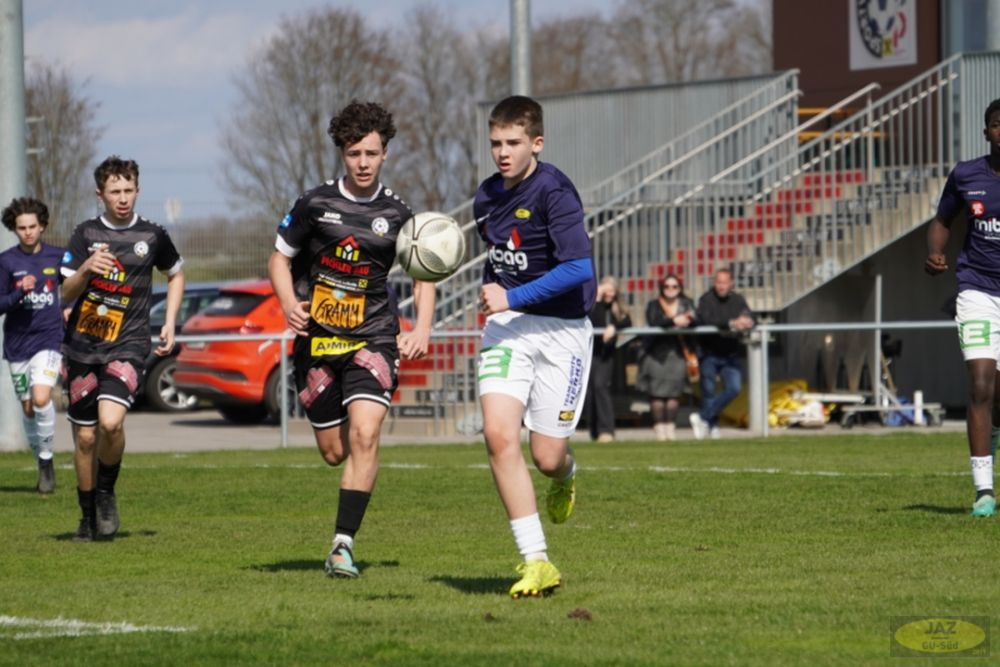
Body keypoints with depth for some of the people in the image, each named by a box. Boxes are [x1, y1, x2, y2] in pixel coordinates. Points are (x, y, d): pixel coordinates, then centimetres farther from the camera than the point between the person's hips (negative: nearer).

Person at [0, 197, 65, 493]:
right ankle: (42, 466, 25)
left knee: (41, 399, -22)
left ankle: (46, 458, -6)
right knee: (28, 408, 8)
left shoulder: (57, 257, 1)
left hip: (48, 339, -1)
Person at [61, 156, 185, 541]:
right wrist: (86, 269, -22)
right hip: (82, 347, 2)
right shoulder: (86, 234, 3)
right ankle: (88, 517, 22)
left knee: (110, 421, -24)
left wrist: (169, 324, 12)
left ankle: (107, 492, 2)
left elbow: (175, 275, 21)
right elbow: (66, 293, -2)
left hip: (126, 346, -2)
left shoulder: (152, 235, 3)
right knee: (85, 437, 5)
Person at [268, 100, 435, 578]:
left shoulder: (397, 215, 2)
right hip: (318, 340, 1)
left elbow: (423, 274, 13)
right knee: (334, 452, 4)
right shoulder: (315, 204, 0)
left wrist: (422, 328, -2)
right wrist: (289, 303, -12)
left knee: (364, 435, -21)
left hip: (373, 340, -1)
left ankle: (343, 545, -19)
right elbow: (279, 258, 7)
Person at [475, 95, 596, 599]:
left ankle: (566, 473, 41)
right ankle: (536, 562, -13)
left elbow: (578, 268, -24)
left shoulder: (554, 192, -15)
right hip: (507, 328, 5)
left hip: (561, 329, -5)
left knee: (547, 458, -2)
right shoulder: (487, 198, 7)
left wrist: (512, 297, -25)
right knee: (499, 434, -17)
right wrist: (491, 294, 14)